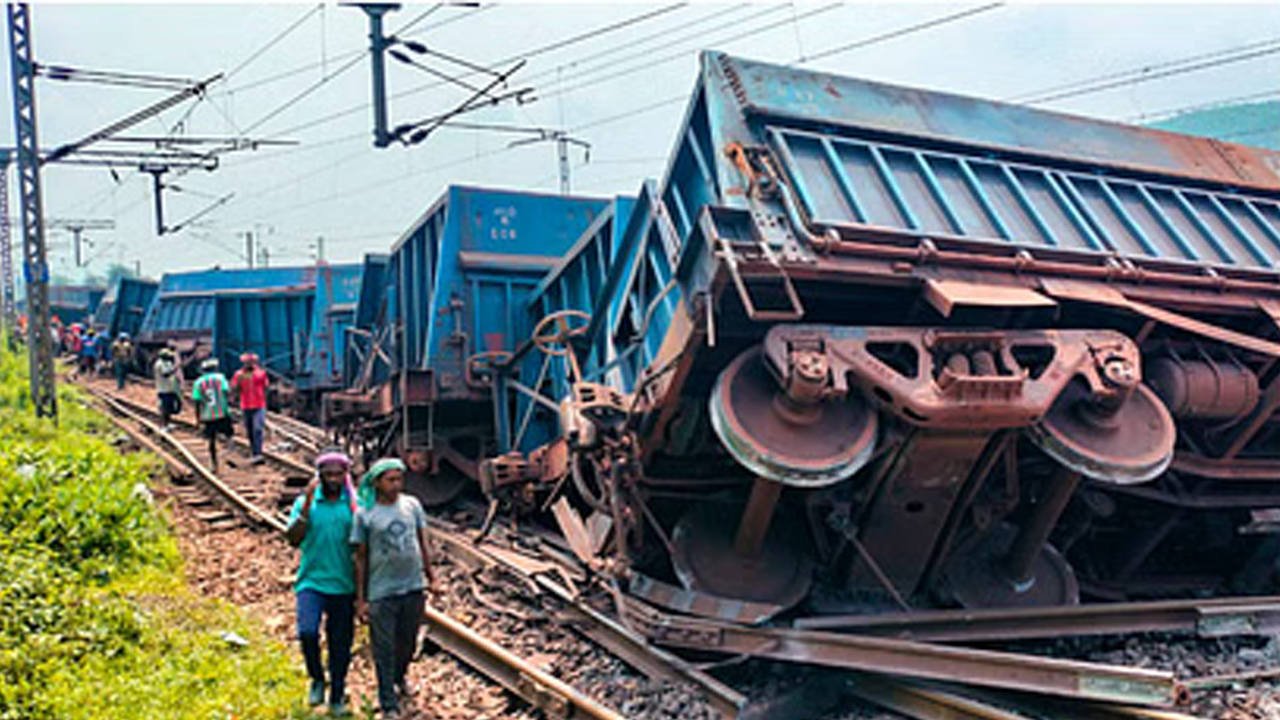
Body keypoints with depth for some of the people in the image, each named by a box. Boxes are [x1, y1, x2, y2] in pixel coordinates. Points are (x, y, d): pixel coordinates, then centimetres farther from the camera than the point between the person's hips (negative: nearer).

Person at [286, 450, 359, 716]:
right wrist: (306, 507, -16)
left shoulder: (354, 504, 2)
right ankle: (317, 679, 6)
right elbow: (294, 539, -10)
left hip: (344, 585, 1)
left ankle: (337, 696, 27)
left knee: (340, 644, 8)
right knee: (307, 632, -22)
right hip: (312, 581, -1)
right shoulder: (305, 502, 3)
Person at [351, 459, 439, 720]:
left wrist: (431, 577, 13)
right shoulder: (365, 514, -6)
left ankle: (400, 676, 48)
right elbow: (361, 558, -3)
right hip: (381, 592, -3)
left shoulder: (412, 504, 3)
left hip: (413, 587, 3)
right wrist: (360, 599, -3)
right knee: (384, 651, 3)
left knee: (408, 642, 18)